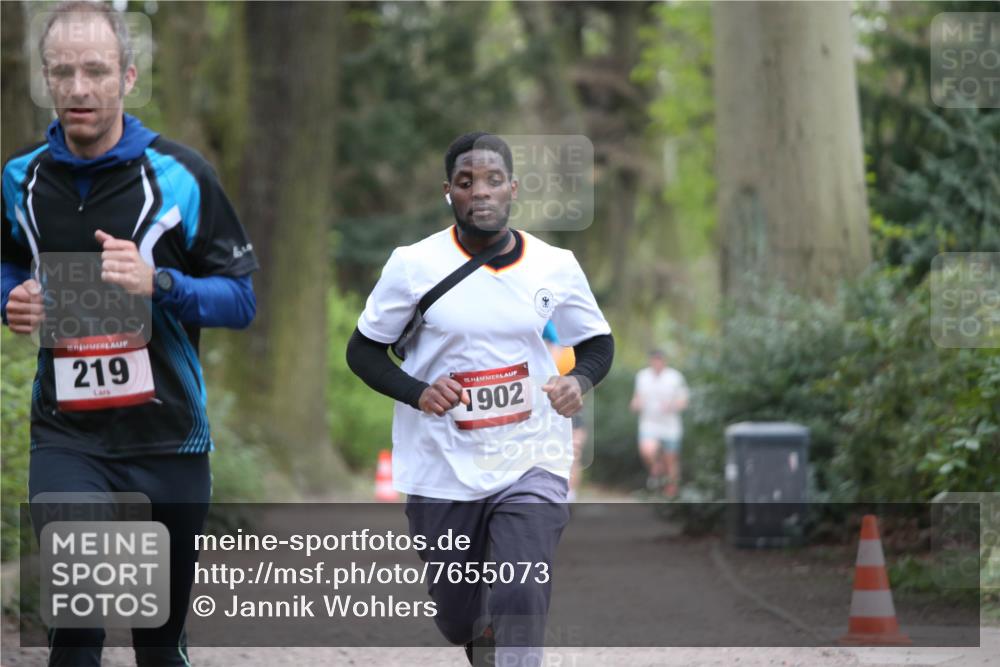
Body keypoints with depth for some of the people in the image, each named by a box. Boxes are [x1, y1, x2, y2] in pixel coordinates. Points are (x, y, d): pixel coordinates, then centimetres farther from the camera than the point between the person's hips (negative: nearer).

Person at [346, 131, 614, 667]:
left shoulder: (555, 266, 0)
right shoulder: (414, 265, -5)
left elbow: (597, 341, 13)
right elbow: (363, 350, 1)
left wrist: (580, 381, -10)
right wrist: (418, 392, -17)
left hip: (531, 466, 0)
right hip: (442, 471, 0)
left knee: (519, 607, -18)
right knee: (459, 620, 11)